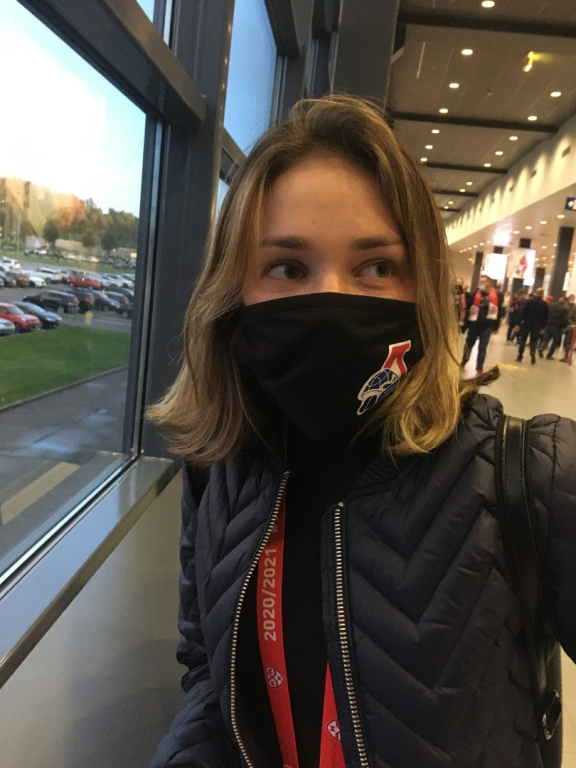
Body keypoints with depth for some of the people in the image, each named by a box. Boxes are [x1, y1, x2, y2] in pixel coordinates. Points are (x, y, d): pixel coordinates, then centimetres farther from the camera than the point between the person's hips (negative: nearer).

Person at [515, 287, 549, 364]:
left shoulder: (529, 301, -3)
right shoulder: (546, 304, 1)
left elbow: (523, 313, -4)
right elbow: (546, 317, 3)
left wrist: (519, 324, -2)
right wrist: (543, 327, 11)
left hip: (527, 323, -1)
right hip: (537, 326, 1)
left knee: (523, 340, 7)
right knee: (534, 341, 10)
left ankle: (520, 357, 6)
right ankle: (532, 353, -15)